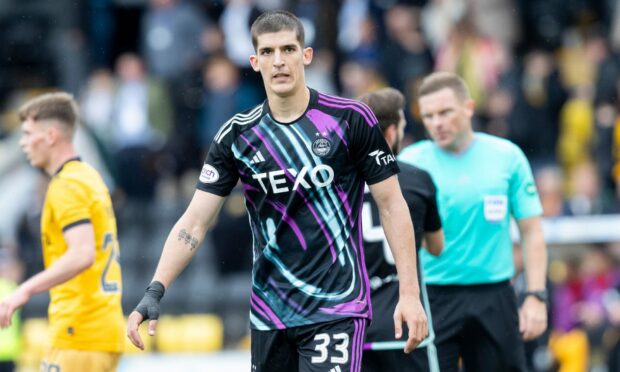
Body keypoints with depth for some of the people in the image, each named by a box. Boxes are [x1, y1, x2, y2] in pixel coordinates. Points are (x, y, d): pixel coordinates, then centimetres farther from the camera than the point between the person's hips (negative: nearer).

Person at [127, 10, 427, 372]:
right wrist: (155, 291, -13)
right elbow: (195, 222, 0)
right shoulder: (238, 136, 2)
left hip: (337, 307, -4)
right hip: (269, 312, 4)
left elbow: (391, 204, -1)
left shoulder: (351, 119, -5)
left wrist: (410, 292, -6)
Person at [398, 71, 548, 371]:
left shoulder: (507, 156, 2)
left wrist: (536, 297, -3)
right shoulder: (410, 162, -1)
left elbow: (531, 231, 6)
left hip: (494, 299, 1)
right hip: (431, 298, -1)